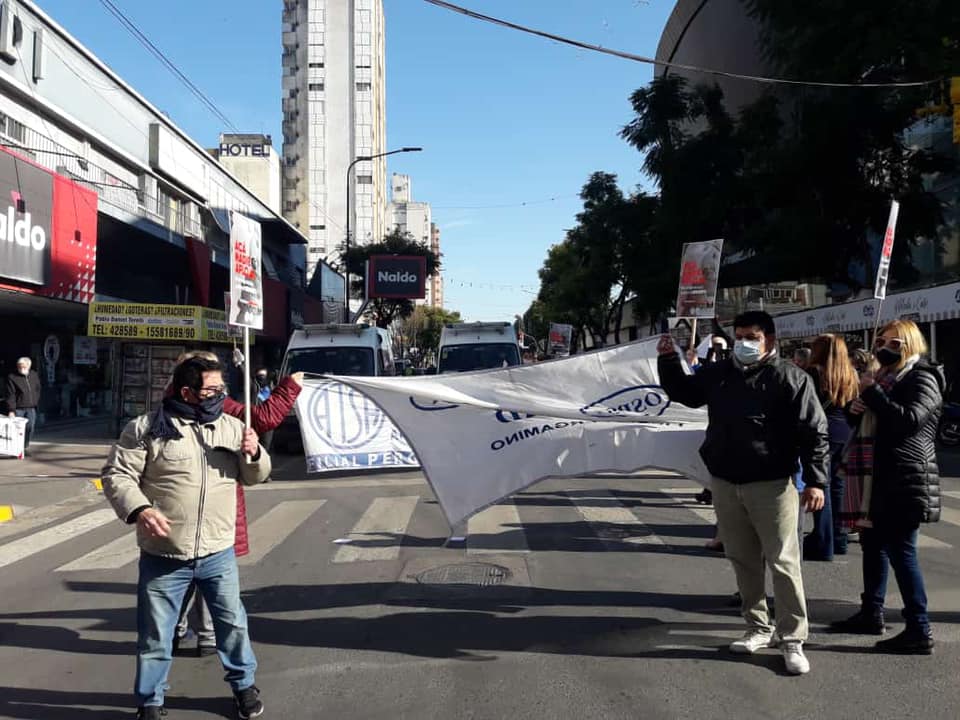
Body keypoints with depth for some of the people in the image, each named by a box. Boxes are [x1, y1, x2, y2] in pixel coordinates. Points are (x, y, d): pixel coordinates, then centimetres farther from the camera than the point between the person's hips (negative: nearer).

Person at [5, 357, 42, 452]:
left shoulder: (34, 375, 10)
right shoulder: (12, 377, -5)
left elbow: (38, 391, 18)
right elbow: (10, 395, -10)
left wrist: (37, 404, 11)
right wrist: (11, 410, -17)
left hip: (31, 409, 4)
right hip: (18, 409, -4)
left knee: (30, 428, 0)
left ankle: (24, 447, 12)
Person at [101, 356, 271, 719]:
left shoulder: (231, 426, 5)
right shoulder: (146, 428, -7)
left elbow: (255, 476, 11)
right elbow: (117, 475, -6)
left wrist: (253, 454, -11)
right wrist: (139, 510, -22)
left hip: (219, 554, 3)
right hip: (163, 556, -3)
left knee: (233, 622, 14)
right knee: (155, 634, 10)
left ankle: (244, 684, 36)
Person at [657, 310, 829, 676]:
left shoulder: (791, 378, -7)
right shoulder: (719, 373, 9)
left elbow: (814, 432, -9)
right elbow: (683, 392, 24)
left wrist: (815, 480, -14)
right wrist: (668, 360, 9)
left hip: (771, 485, -5)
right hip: (725, 484, 6)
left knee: (782, 561, -3)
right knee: (742, 559, 14)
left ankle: (792, 639, 8)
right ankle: (758, 628, 28)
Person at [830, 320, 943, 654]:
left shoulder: (922, 379, -9)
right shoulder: (886, 376, 18)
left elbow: (909, 420, -26)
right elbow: (872, 422, 27)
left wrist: (871, 393, -20)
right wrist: (858, 409, 5)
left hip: (904, 481, -10)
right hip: (878, 477, 10)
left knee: (901, 551, -8)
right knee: (873, 544, 16)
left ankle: (919, 631, -1)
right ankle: (871, 613, 29)